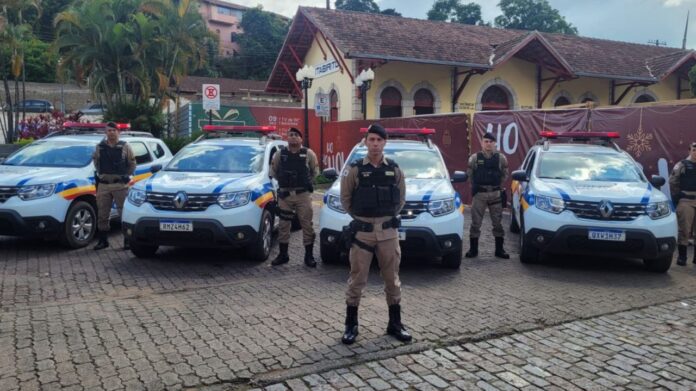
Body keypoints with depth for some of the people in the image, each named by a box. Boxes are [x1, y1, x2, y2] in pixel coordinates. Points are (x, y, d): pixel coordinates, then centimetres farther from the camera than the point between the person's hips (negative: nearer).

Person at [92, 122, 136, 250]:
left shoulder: (125, 147, 2)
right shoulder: (100, 147, 9)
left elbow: (132, 163, 8)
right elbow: (95, 160, 23)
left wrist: (127, 175, 3)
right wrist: (99, 174, 15)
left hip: (120, 185, -3)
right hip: (103, 185, 3)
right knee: (102, 214, 7)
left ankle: (128, 240, 5)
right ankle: (103, 240, 19)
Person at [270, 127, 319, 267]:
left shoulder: (308, 153, -2)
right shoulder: (279, 154, 2)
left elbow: (315, 171, 11)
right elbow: (273, 171, 16)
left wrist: (307, 182, 9)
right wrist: (283, 181, 13)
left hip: (303, 194, -1)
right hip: (284, 194, 2)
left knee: (307, 224, 1)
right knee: (283, 225, 7)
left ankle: (309, 255, 11)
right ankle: (283, 255, 20)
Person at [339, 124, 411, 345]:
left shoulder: (395, 170, 3)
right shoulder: (354, 169, -5)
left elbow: (401, 199, 13)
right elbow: (345, 199, 3)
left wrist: (389, 216, 7)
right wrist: (360, 217, 3)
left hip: (388, 231, 3)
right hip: (362, 232, -2)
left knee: (392, 279, 10)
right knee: (357, 280, 4)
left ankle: (395, 324, 23)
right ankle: (351, 325, 16)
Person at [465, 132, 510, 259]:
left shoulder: (501, 158, 3)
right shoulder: (474, 158, 0)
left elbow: (505, 175, 12)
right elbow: (469, 174, 9)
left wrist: (498, 185, 10)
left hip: (496, 194, 1)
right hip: (479, 194, -1)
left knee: (498, 222, 7)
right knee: (475, 222, 1)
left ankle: (499, 249, 16)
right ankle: (473, 249, 10)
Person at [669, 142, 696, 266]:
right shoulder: (682, 165, 0)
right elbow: (672, 182, -2)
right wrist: (676, 198, -2)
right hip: (686, 202, -4)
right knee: (684, 230, -4)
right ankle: (681, 257, 3)